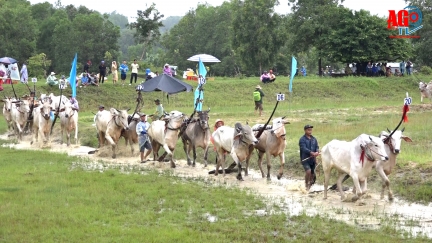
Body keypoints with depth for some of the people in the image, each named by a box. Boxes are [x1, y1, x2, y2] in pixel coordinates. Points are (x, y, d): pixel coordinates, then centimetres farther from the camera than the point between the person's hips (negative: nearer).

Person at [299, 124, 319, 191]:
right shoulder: (302, 139, -7)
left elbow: (317, 147, 5)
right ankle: (306, 185, -4)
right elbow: (304, 148, -19)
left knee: (312, 174, 9)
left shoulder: (314, 139, 11)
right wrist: (312, 153, -32)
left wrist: (317, 152, -20)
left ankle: (310, 185, 31)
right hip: (305, 159, -5)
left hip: (313, 159, 5)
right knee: (308, 171, -22)